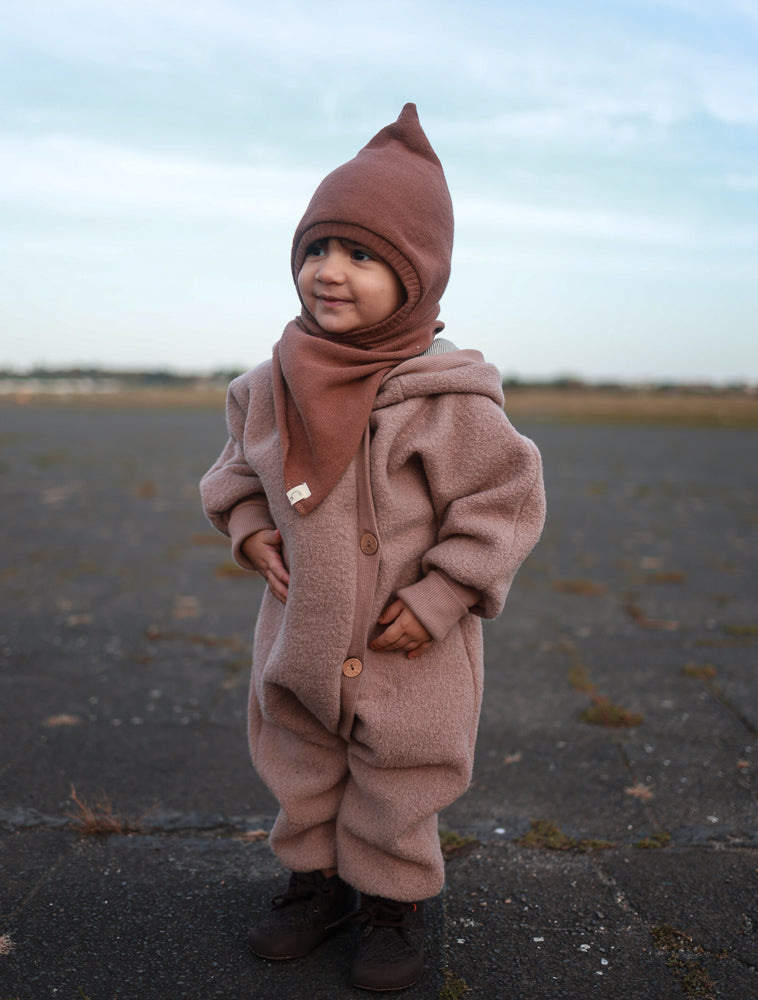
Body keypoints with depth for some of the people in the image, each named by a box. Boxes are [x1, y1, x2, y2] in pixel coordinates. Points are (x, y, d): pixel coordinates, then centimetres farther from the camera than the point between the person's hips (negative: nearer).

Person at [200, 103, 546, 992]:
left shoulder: (446, 398, -21)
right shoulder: (274, 384, -5)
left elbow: (504, 500, -15)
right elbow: (241, 461, 13)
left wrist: (438, 599, -17)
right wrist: (248, 525, -4)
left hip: (407, 648, -5)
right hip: (300, 630, 5)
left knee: (395, 785, 14)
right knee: (299, 769, 21)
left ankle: (394, 899, 38)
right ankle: (316, 878, 44)